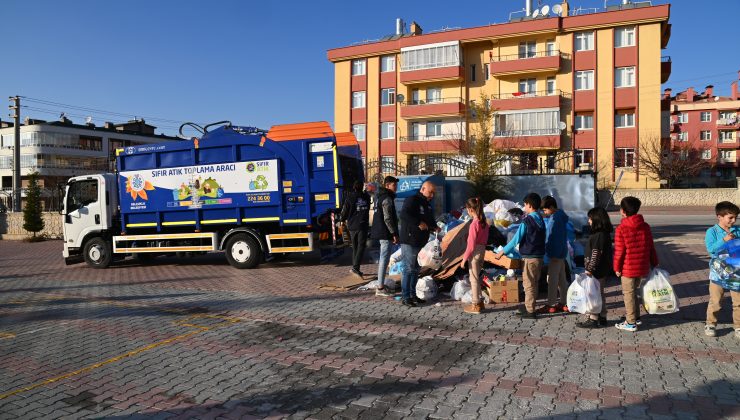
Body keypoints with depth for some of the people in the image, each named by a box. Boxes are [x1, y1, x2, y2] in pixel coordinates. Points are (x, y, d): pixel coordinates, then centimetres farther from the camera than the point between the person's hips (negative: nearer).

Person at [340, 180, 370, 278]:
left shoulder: (349, 198, -4)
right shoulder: (366, 197, 3)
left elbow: (344, 211, 1)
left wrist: (342, 220, 20)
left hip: (352, 226, 1)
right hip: (363, 225, -1)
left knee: (355, 247, 12)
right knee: (361, 246, -3)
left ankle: (355, 268, 15)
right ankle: (355, 267, -18)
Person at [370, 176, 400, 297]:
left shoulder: (380, 196, 15)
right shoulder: (387, 199, -16)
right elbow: (388, 219, -21)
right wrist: (394, 234, -16)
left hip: (380, 232, 11)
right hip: (385, 233, -11)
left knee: (383, 258, 17)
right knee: (384, 258, -8)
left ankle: (381, 285, 25)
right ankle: (380, 288, -6)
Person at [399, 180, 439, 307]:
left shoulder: (427, 204, 17)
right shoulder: (412, 200, -12)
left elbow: (430, 220, 25)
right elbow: (404, 214, -26)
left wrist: (434, 227, 4)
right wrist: (419, 223, -28)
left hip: (420, 242, 9)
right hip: (409, 241, -9)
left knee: (416, 269, 14)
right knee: (409, 269, -7)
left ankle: (412, 294, 23)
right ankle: (405, 297, -1)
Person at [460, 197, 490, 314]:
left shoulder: (474, 223, -20)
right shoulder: (484, 222, 4)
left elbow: (471, 245, -19)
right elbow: (485, 239, 12)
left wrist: (464, 259, -12)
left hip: (475, 253, -8)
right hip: (482, 251, 8)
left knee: (474, 279, 3)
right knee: (476, 278, 19)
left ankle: (475, 305, 11)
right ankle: (478, 302, 27)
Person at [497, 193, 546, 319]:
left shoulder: (527, 221, -16)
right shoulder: (540, 220, 10)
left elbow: (516, 239, -15)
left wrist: (502, 251, -7)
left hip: (530, 256, -8)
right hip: (540, 255, 8)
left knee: (529, 284, -2)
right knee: (533, 283, 16)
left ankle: (530, 311, 2)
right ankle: (529, 307, 26)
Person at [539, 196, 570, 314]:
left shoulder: (556, 218, -19)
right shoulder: (559, 216, 12)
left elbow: (559, 238, -23)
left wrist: (556, 255, -22)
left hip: (556, 254, -10)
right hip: (560, 253, 10)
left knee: (552, 279, -4)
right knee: (561, 279, 14)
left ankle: (551, 305, 2)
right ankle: (564, 303, 22)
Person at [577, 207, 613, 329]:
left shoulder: (599, 235, -21)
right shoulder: (604, 234, 11)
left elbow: (596, 255, -23)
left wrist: (590, 270, -20)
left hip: (597, 272, -10)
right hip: (602, 270, 10)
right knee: (600, 294, 17)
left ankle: (593, 319, 4)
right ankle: (602, 317, 26)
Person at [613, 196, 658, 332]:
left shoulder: (621, 229, -16)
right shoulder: (645, 226, 2)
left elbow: (619, 251, -14)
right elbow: (651, 247, 8)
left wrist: (617, 268, -3)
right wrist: (654, 263, 18)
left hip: (628, 269, -6)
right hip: (643, 268, 6)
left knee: (629, 294, 4)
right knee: (633, 292, 22)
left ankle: (631, 323, 10)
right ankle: (635, 317, 31)